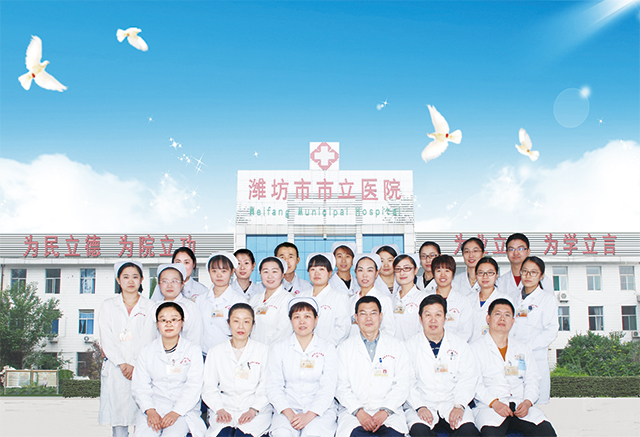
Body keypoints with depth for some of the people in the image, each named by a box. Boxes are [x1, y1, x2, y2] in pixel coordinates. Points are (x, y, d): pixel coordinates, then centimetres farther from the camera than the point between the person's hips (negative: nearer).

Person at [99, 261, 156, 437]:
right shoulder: (108, 306, 11)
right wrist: (121, 363, -8)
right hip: (115, 369, 1)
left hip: (141, 368, -1)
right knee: (117, 409, -2)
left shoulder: (149, 307, 8)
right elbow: (106, 339, 3)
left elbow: (147, 339, 0)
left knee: (141, 415, -6)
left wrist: (134, 365, -11)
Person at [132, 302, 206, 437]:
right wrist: (150, 410, -13)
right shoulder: (147, 351, 11)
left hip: (184, 410, -2)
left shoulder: (193, 350, 4)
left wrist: (175, 413, -17)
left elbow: (194, 387, -4)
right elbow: (140, 385, 5)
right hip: (154, 407, 2)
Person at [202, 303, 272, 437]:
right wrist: (219, 409, -8)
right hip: (225, 407, 1)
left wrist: (253, 410, -13)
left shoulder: (263, 350, 9)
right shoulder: (216, 352, 13)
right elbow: (209, 388, 9)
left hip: (257, 410, -1)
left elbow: (266, 388, 2)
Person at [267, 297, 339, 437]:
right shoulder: (278, 348, 10)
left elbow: (328, 388, -1)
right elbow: (274, 386, 3)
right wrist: (289, 414, -13)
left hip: (320, 408, 0)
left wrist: (309, 415, -15)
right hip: (288, 408, 1)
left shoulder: (327, 348, 7)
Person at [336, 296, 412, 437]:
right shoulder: (345, 347, 12)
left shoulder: (396, 346, 13)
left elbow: (402, 384, 4)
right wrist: (359, 412, -12)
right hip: (354, 412, 0)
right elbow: (341, 386, 4)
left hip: (389, 412, 0)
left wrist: (385, 411, -11)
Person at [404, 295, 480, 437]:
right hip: (422, 403, -1)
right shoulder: (410, 345, 6)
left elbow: (468, 379, 4)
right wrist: (419, 407, -15)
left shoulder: (460, 345, 10)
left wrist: (459, 406, -12)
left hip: (451, 403, 1)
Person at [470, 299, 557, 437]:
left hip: (521, 406, 4)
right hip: (489, 407, -4)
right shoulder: (476, 348, 8)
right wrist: (494, 402, -18)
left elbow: (533, 380, 13)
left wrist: (527, 402, -7)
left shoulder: (523, 349, 22)